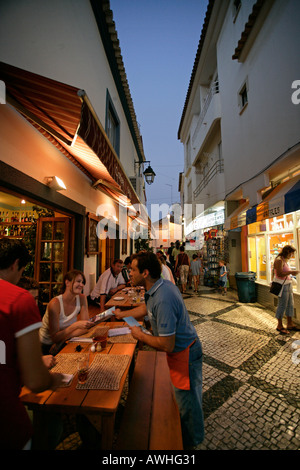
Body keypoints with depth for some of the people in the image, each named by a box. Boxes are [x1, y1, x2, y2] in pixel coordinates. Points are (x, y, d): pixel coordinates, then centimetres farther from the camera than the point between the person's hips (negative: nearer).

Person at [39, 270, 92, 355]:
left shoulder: (82, 298, -9)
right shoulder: (55, 303, -22)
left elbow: (85, 327, -8)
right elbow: (55, 338, -20)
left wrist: (63, 339, -19)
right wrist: (76, 325, -33)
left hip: (64, 344, 5)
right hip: (46, 347, -5)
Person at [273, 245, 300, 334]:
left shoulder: (285, 260, 14)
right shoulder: (279, 260, -16)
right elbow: (279, 274, -23)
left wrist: (292, 272, 8)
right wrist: (291, 272, -18)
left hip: (288, 284, 10)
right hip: (282, 285, -10)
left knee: (290, 304, 15)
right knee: (282, 305, -2)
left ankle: (289, 324, 28)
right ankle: (279, 326, 11)